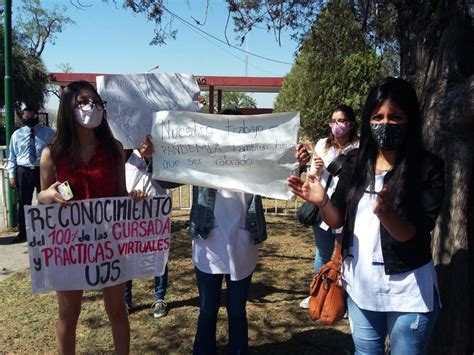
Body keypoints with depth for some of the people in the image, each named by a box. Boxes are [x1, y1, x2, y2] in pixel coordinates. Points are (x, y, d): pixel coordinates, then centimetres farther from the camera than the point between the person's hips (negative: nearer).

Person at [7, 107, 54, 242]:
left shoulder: (48, 132, 1)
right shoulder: (17, 134, 5)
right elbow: (12, 157, 6)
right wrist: (12, 175, 0)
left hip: (43, 171, -1)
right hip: (23, 172, 1)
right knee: (23, 203, 8)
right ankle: (23, 232, 22)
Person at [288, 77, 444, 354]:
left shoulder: (428, 168, -13)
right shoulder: (356, 163, -1)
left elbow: (413, 236, -18)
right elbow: (338, 220, 0)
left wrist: (385, 212, -38)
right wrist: (322, 201, -21)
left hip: (408, 291, -4)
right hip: (360, 284, 4)